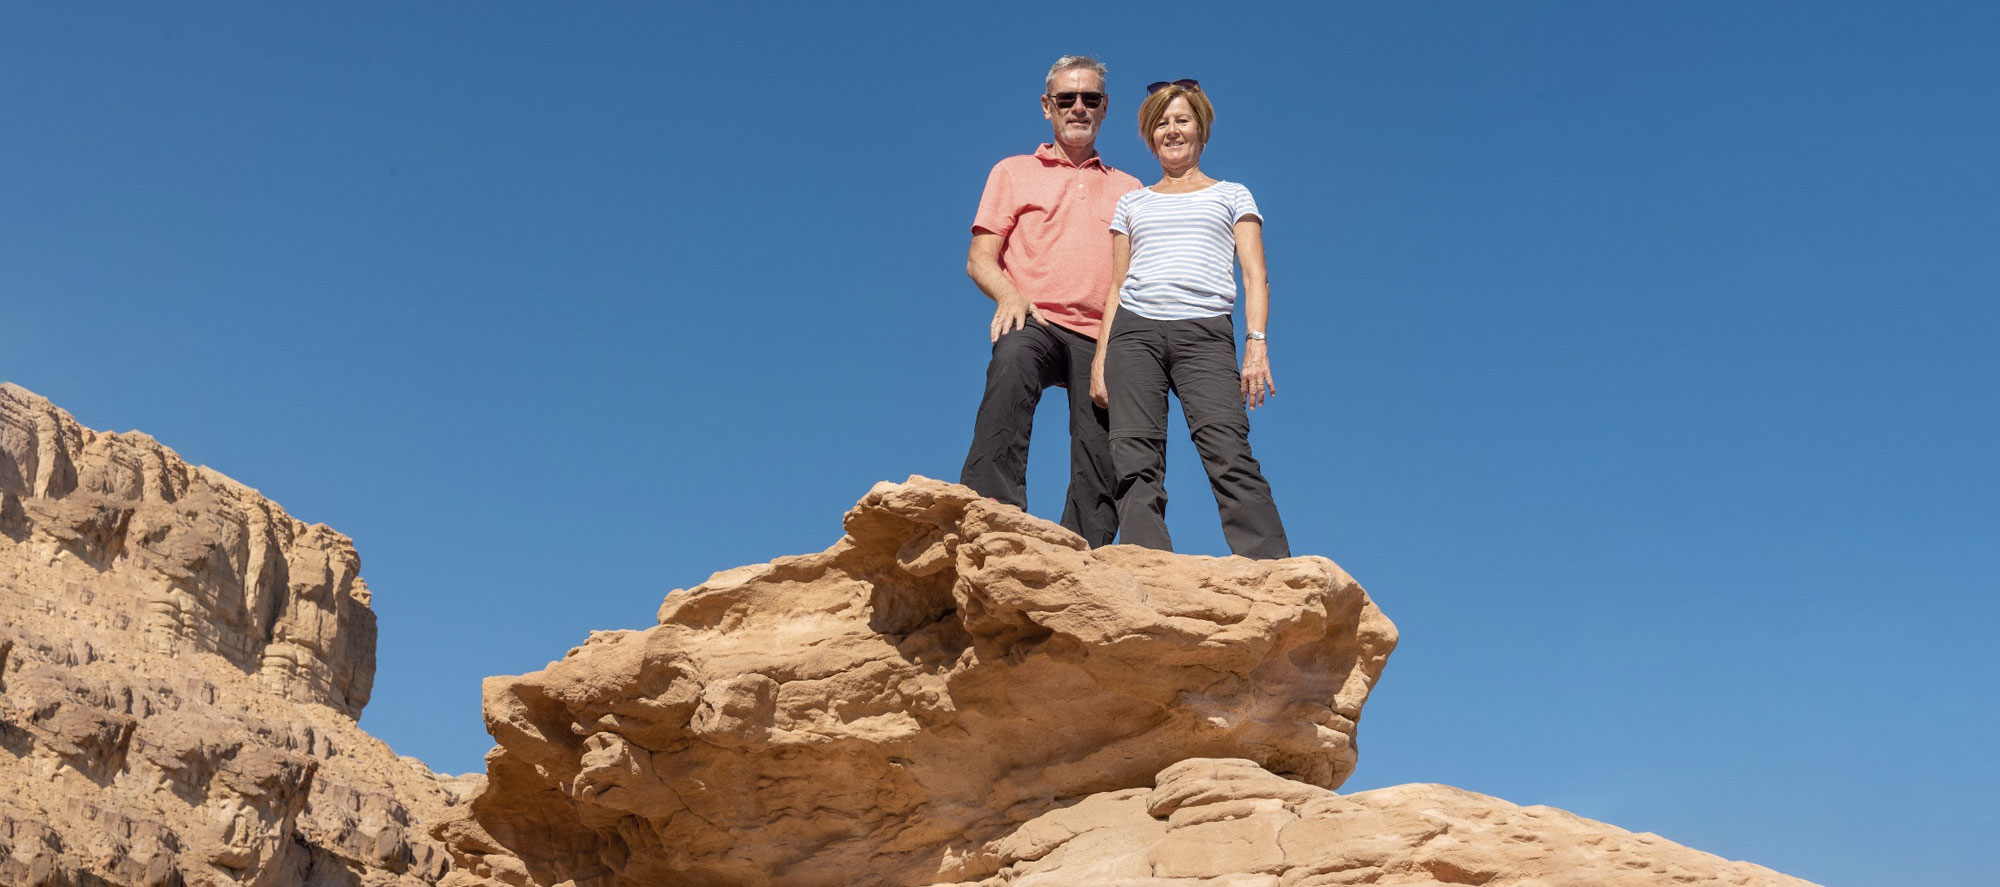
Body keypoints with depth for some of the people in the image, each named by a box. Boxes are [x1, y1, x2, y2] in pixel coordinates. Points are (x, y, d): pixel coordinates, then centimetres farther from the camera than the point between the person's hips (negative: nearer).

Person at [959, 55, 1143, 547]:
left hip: (1103, 338, 3)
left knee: (1102, 467, -10)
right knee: (1012, 364, -36)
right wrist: (1009, 295, -12)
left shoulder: (1128, 189, 26)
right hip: (1035, 322, -3)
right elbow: (980, 258, 11)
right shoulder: (1014, 172, 20)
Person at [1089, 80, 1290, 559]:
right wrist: (1101, 356, 10)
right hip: (1135, 330, 3)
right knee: (1135, 464, -12)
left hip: (1206, 332, -2)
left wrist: (1257, 341, -6)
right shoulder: (1132, 203, 25)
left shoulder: (1232, 195, 20)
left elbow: (1254, 275, 10)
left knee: (1230, 458, -21)